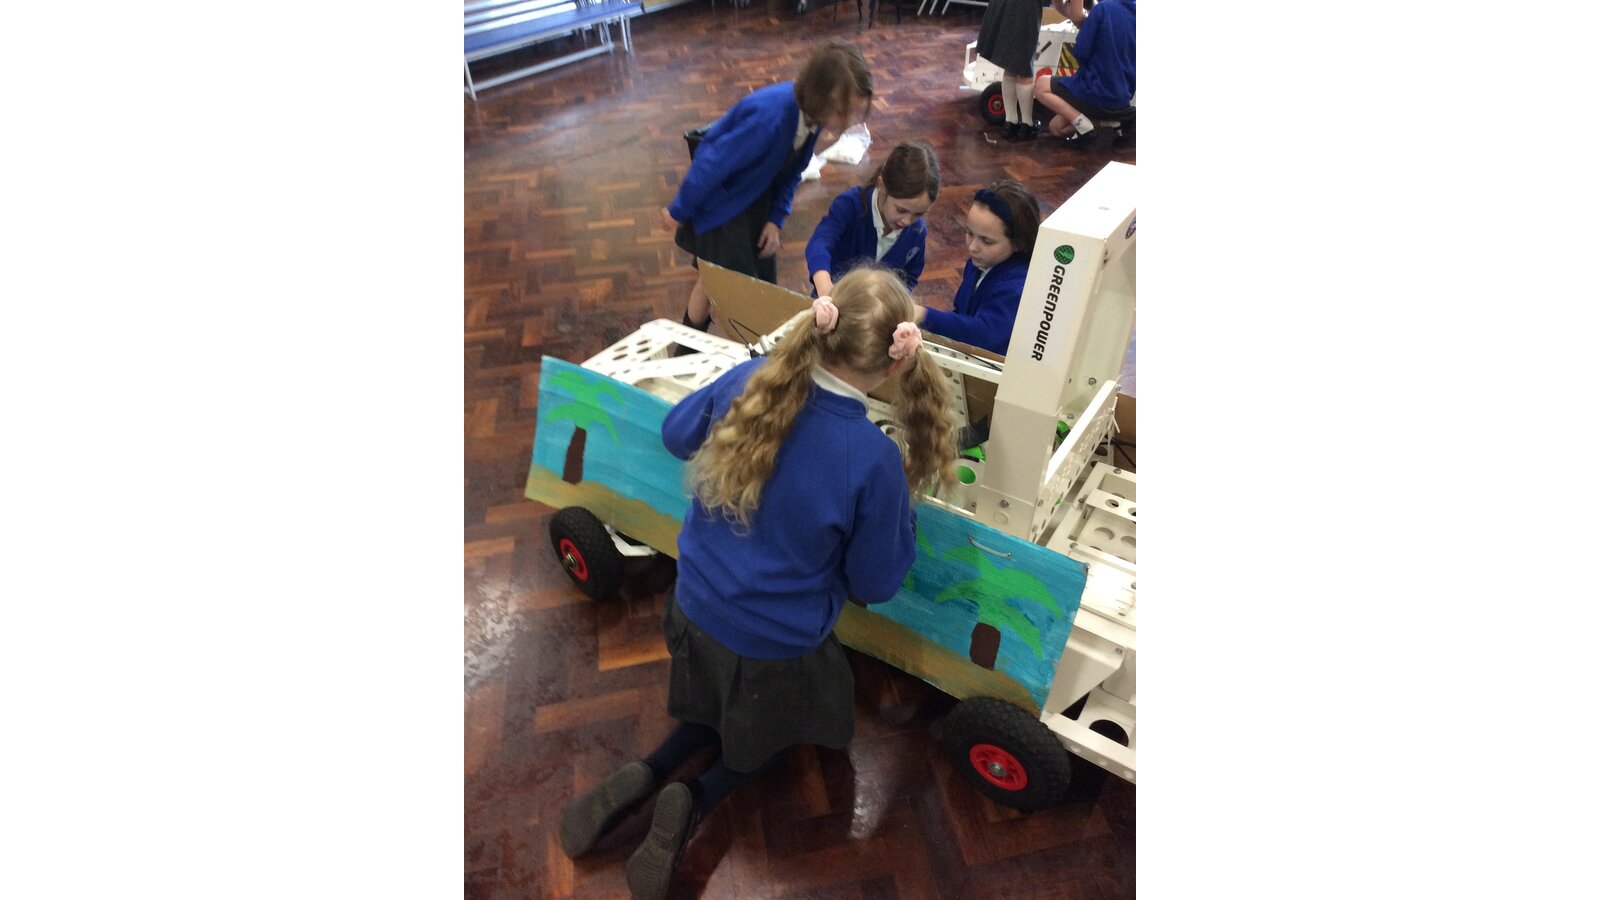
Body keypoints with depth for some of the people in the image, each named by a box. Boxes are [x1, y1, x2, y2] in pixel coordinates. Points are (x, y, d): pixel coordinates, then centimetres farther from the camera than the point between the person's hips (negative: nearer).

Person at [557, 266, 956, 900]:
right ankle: (696, 802, 7)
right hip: (778, 646, -4)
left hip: (694, 610, 5)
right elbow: (874, 584, -13)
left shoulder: (749, 380, -16)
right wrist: (901, 501, -2)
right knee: (788, 724, 30)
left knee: (728, 705, 35)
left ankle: (646, 777, 14)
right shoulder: (874, 459, -28)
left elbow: (676, 433, 5)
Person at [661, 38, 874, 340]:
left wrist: (776, 218, -5)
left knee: (764, 281, 12)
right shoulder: (770, 115, -40)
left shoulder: (812, 111, -17)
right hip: (719, 202, -6)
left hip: (757, 198, 7)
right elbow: (710, 165, -29)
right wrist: (678, 212, -17)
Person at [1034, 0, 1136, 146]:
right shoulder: (1133, 13, 8)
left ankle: (1081, 123, -4)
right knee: (1057, 127, 23)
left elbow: (1081, 52, -10)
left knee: (1041, 84, 13)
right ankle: (1110, 121, 7)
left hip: (1097, 93, -8)